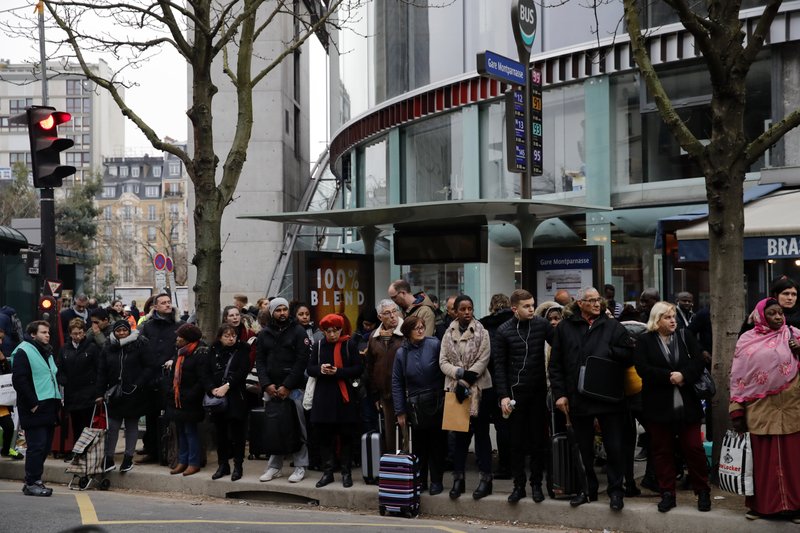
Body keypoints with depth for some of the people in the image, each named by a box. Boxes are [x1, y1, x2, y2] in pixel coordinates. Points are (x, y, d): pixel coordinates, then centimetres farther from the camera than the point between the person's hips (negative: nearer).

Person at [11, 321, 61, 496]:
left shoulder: (47, 352, 20)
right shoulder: (24, 352, -7)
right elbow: (19, 380, -15)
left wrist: (57, 400, 15)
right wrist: (32, 403, -18)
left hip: (49, 408, 8)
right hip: (35, 409, -8)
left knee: (45, 446, 9)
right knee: (37, 446, -9)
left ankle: (34, 480, 16)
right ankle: (31, 483, -4)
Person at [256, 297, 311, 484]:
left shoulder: (298, 331, 0)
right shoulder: (264, 334, 11)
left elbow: (302, 361, -7)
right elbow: (260, 361, 8)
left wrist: (286, 386, -11)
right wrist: (266, 385, -6)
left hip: (293, 389, -3)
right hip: (271, 389, 3)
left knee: (298, 428, -2)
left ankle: (300, 466, 4)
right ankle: (274, 466, 13)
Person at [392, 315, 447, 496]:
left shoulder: (435, 345, -7)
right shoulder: (402, 353, 2)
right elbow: (397, 384, 5)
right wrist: (400, 412, 2)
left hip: (436, 404, -2)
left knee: (437, 443, 4)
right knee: (419, 444, 9)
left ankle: (436, 481, 13)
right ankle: (420, 480, 20)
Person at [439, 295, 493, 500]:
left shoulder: (481, 332, -2)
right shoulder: (448, 334, 7)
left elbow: (483, 360, -8)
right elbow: (443, 361, 2)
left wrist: (467, 380, -15)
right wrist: (459, 373, -15)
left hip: (479, 389, -3)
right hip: (455, 388, 3)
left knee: (481, 433, 1)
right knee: (460, 434, 8)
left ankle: (486, 478, 5)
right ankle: (458, 477, 13)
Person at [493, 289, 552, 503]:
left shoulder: (541, 325, -1)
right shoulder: (503, 332, -3)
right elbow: (499, 366, -2)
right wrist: (503, 395, -7)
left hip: (538, 391, 1)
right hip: (515, 392, -1)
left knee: (538, 440, 6)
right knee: (517, 442, 5)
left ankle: (536, 484, 16)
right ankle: (519, 485, 13)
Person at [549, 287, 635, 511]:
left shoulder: (613, 326, 3)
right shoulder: (565, 328, 4)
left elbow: (629, 355, -3)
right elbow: (555, 364, 4)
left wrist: (608, 351, -15)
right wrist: (560, 393, -3)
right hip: (578, 398, 1)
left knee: (615, 447, 1)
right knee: (584, 449, 12)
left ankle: (616, 491, 13)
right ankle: (588, 489, 25)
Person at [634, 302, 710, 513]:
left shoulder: (685, 337, 7)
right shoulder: (645, 341, 0)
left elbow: (699, 362, -1)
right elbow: (642, 368, -12)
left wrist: (683, 375, -18)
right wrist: (669, 377, -18)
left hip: (687, 404, 1)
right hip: (658, 406, -1)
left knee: (694, 448, 1)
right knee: (662, 450, 5)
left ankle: (703, 492, 12)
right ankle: (668, 494, 13)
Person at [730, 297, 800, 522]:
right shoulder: (747, 340, 5)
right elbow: (738, 377, 4)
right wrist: (737, 411, 0)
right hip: (759, 410, 0)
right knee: (762, 458, 5)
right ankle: (761, 504, 14)